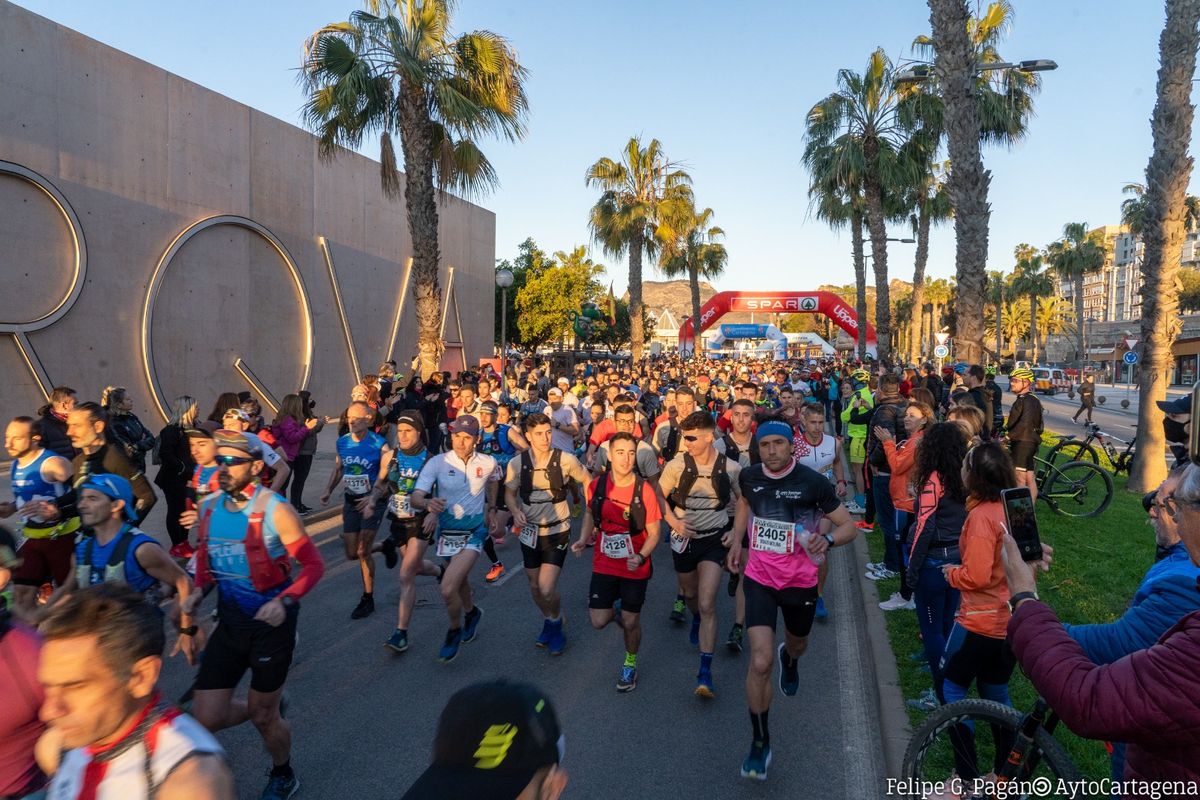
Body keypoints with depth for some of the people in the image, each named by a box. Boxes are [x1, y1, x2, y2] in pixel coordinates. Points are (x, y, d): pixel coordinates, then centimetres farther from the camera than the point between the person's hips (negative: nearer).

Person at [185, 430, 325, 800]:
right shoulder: (208, 507, -2)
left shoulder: (275, 509, -20)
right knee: (206, 718, 3)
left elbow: (313, 564, -16)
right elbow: (205, 555, 15)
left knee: (262, 716, 11)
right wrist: (199, 589, -3)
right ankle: (268, 710, 36)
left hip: (271, 621, -5)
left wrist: (285, 601, -31)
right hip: (230, 620, 5)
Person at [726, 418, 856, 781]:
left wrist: (827, 540, -34)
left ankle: (790, 660, 67)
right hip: (759, 578, 0)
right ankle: (760, 742, 8)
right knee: (760, 663, -13)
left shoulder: (813, 482, -18)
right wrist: (737, 540, 9)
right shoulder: (748, 476, -9)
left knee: (797, 645, 27)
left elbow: (849, 526, -13)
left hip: (800, 581, 0)